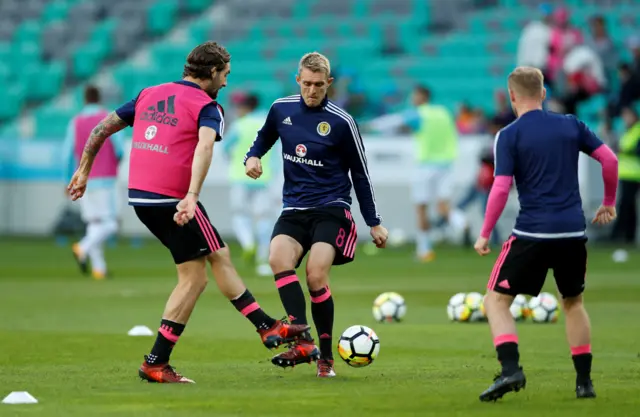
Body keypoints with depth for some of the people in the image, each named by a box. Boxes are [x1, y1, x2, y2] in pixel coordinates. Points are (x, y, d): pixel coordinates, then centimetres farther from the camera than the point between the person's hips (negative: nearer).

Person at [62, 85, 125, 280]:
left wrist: (68, 181, 11)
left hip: (83, 181, 4)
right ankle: (83, 249, -26)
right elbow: (119, 150, -10)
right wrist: (116, 161, 14)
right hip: (104, 180, -4)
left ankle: (98, 267, 5)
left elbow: (67, 154, 2)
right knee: (109, 225, -3)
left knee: (94, 224, 12)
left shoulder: (75, 123, 5)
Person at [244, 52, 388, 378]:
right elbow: (264, 139, 24)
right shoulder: (281, 109, 4)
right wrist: (252, 158, 0)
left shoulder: (341, 123, -6)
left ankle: (326, 356, -4)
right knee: (278, 258, -26)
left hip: (331, 209, -3)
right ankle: (303, 342, -32)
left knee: (316, 276, -21)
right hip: (294, 209, 4)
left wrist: (374, 223, 6)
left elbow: (360, 175, 4)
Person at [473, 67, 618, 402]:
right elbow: (610, 160, 6)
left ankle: (510, 370, -13)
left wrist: (484, 235, -1)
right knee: (573, 302, 23)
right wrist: (609, 203, 21)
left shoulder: (509, 136, -3)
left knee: (496, 299, 7)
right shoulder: (570, 125, 8)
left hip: (532, 234, -4)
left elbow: (501, 189, -10)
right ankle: (584, 382, 18)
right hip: (574, 233, 4)